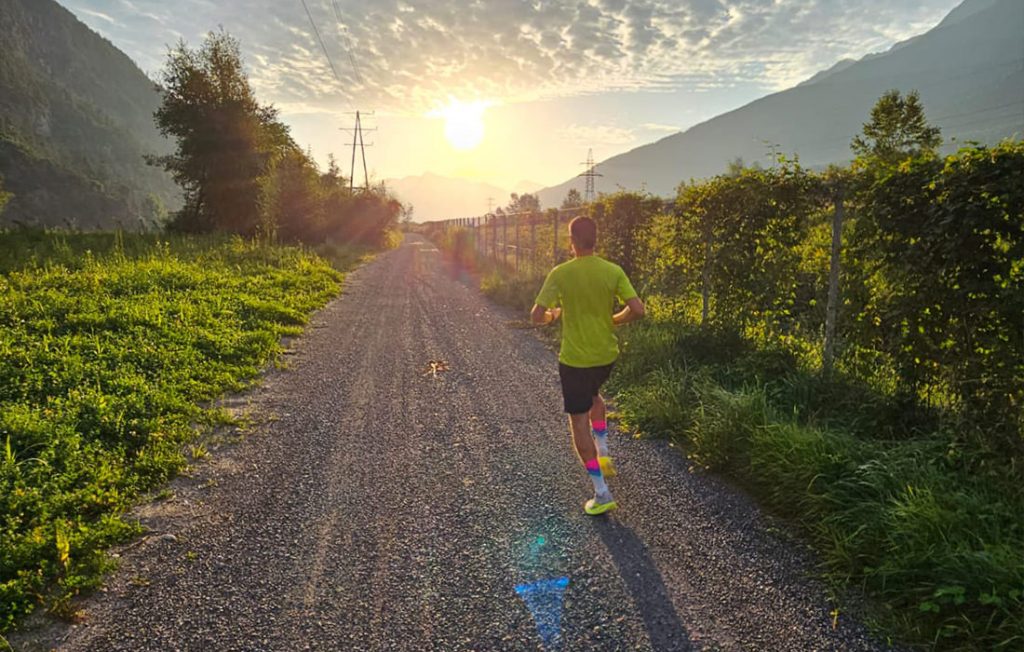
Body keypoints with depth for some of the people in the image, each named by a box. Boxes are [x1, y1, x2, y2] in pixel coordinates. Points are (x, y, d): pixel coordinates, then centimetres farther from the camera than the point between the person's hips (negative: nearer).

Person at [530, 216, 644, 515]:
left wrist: (553, 314, 8)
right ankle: (603, 454, 27)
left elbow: (537, 316, -15)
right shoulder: (614, 271, -7)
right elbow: (637, 310, -13)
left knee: (579, 420, 6)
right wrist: (613, 320, 7)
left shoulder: (560, 274, -14)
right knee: (593, 395, 35)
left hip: (574, 359, -4)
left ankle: (601, 494, 8)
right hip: (607, 355, 4)